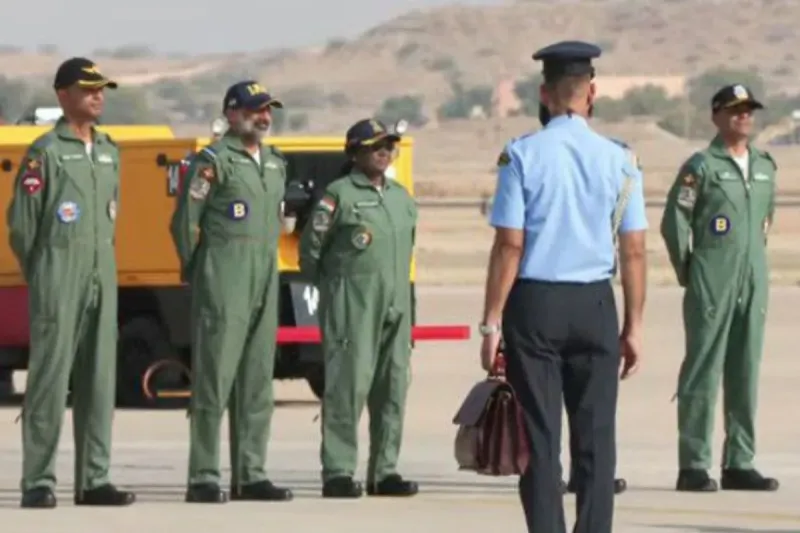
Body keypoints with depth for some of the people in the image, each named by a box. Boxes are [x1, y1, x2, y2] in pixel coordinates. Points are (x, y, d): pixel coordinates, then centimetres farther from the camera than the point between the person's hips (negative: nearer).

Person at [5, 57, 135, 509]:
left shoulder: (109, 152, 15)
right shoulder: (46, 152, -6)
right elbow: (21, 222, -5)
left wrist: (102, 265, 13)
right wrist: (40, 278, 0)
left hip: (102, 280, 6)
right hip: (58, 279, -6)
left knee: (99, 379, 5)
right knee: (50, 378, -7)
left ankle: (94, 480, 9)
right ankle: (38, 483, -6)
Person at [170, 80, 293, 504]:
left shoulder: (275, 165, 16)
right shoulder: (214, 162, -7)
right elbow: (185, 221, -7)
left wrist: (266, 268, 15)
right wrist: (197, 271, 0)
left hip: (265, 284, 7)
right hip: (223, 285, -7)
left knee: (256, 384, 7)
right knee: (214, 379, -8)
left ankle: (249, 476, 11)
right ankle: (203, 480, -8)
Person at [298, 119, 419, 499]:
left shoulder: (401, 197, 16)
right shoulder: (339, 195, -4)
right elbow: (311, 246, -2)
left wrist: (410, 310, 17)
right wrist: (329, 286, 5)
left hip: (395, 306, 7)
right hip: (352, 308, -7)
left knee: (392, 387, 6)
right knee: (348, 384, -9)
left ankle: (384, 472, 11)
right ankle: (338, 473, -7)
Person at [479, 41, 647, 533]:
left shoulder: (522, 155, -6)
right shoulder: (617, 160, 0)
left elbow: (510, 245, -9)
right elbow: (634, 252, 1)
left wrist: (492, 322, -4)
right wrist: (634, 326, 9)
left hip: (534, 304, -1)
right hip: (595, 306, 2)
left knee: (540, 436, 1)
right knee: (596, 435, 6)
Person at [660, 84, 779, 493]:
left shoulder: (765, 167, 12)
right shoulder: (701, 167, -6)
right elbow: (674, 221, -5)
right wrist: (688, 272, -1)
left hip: (753, 286, 6)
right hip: (712, 288, -6)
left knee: (745, 374, 7)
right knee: (702, 372, -4)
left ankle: (739, 464, 12)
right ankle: (694, 466, -2)